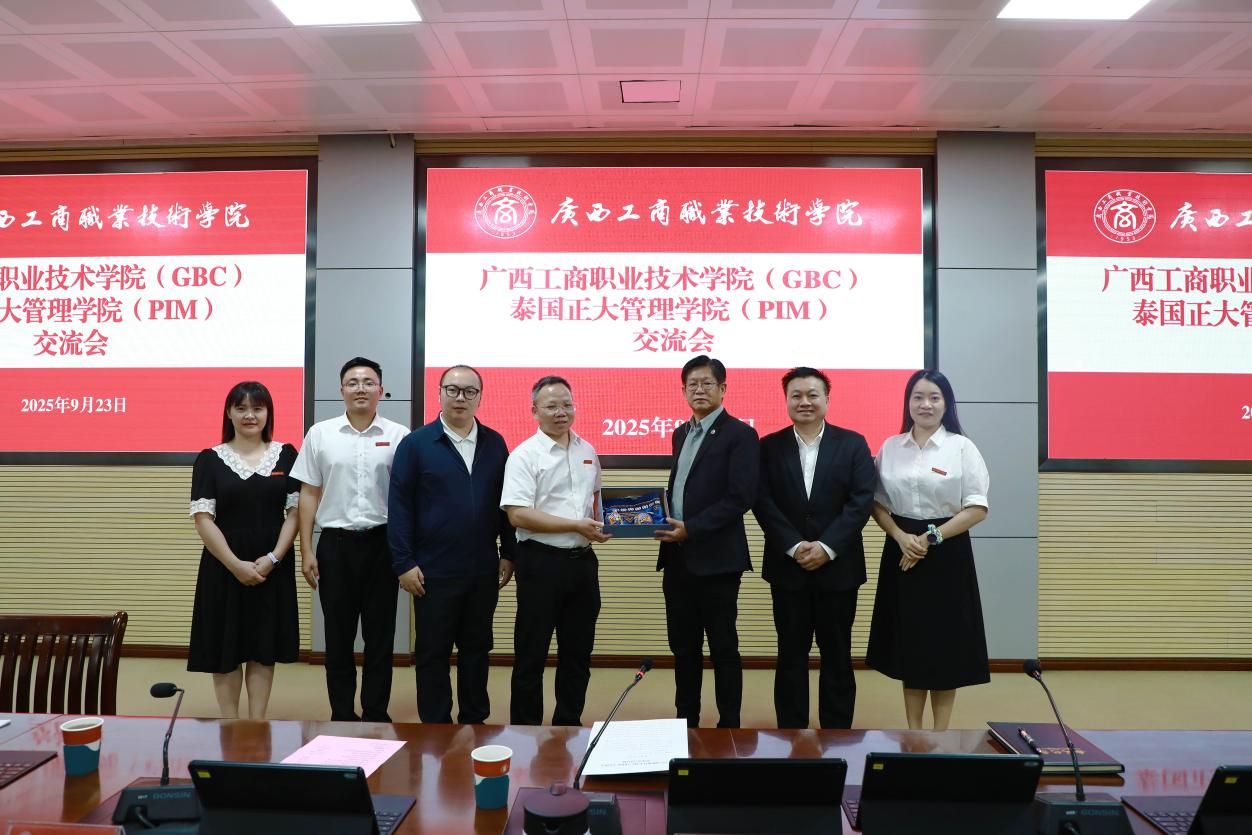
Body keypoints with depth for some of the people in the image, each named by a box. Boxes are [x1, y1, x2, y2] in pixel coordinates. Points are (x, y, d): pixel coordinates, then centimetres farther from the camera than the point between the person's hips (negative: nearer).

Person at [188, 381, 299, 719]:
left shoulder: (286, 455, 2)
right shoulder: (210, 459, -1)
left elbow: (295, 511, -1)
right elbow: (202, 518, -6)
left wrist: (272, 558, -12)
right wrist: (235, 564, -14)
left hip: (273, 568, 1)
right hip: (224, 568, -1)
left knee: (264, 648, 8)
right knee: (224, 649, 6)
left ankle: (257, 722, 18)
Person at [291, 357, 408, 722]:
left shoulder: (398, 435, -1)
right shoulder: (320, 434, 3)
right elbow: (309, 495, 6)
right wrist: (306, 551, 2)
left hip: (381, 543, -1)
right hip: (335, 544, 1)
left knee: (380, 635, 8)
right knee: (338, 636, 10)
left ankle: (376, 715, 21)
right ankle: (342, 715, 23)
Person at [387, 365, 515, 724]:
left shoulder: (494, 443, 5)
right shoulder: (416, 444, -4)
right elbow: (399, 506, -6)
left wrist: (508, 553, 6)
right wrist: (403, 563, -10)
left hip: (483, 570, 3)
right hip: (434, 570, -3)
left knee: (477, 648, 14)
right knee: (432, 652, 8)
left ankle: (475, 722, 28)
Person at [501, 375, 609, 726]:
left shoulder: (587, 451, 10)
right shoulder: (525, 455, -10)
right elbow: (518, 514, -18)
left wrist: (600, 522, 6)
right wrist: (576, 526, -19)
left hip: (582, 560, 6)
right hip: (541, 562, -6)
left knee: (578, 651, 15)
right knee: (531, 654, 5)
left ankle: (569, 724, 31)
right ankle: (526, 729, 20)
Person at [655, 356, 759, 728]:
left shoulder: (739, 434, -8)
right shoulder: (681, 434, 15)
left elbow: (741, 497, -16)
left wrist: (691, 529, -19)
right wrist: (667, 522, 3)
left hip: (716, 558, -7)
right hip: (677, 557, 7)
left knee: (723, 648, 4)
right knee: (682, 646, 14)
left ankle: (729, 726, 17)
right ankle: (685, 721, 27)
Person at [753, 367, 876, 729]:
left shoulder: (853, 444, 2)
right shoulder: (769, 447, 4)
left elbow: (862, 500, -6)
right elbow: (763, 503, -4)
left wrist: (827, 547, -15)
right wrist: (794, 546, -15)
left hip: (838, 567, 0)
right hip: (787, 567, 1)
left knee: (837, 655, 9)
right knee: (791, 655, 8)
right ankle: (790, 733, 20)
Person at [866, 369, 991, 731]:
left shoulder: (961, 447, -5)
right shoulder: (890, 447, 4)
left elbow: (977, 508, -8)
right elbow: (877, 502, 6)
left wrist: (931, 538, -16)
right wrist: (901, 537, -11)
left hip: (947, 553, -3)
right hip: (902, 551, 3)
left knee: (945, 646, 6)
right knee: (908, 643, 10)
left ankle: (941, 734, 20)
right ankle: (912, 732, 23)